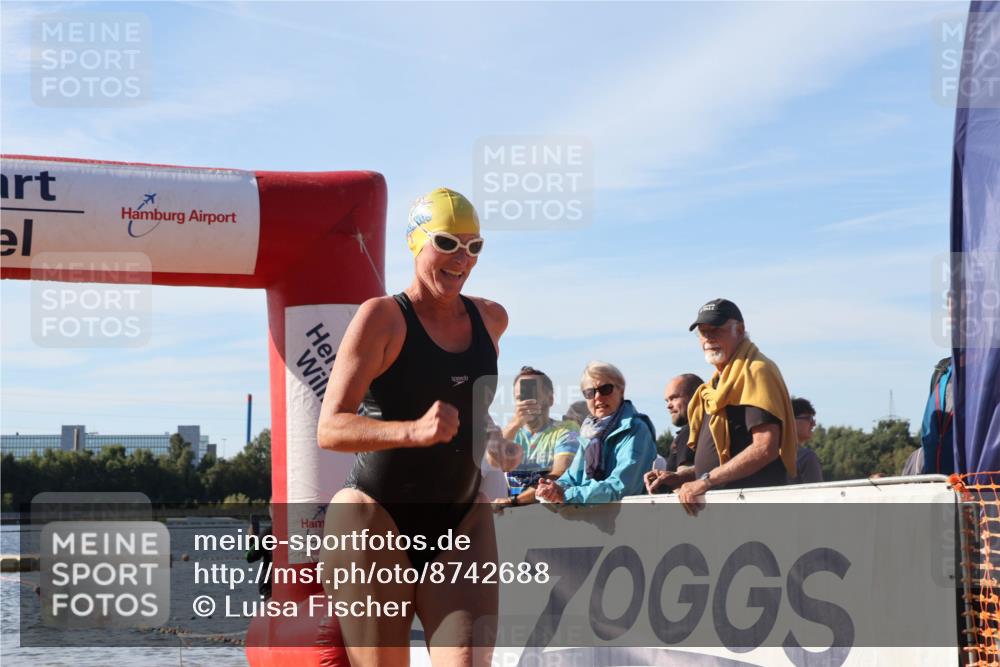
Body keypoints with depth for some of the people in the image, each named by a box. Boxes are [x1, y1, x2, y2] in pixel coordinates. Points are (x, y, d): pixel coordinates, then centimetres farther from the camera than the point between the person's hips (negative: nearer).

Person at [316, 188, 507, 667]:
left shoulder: (491, 319, 9)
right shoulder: (382, 317, -9)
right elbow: (330, 429, -18)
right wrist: (413, 430, -31)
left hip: (462, 523, 4)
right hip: (376, 521, -4)